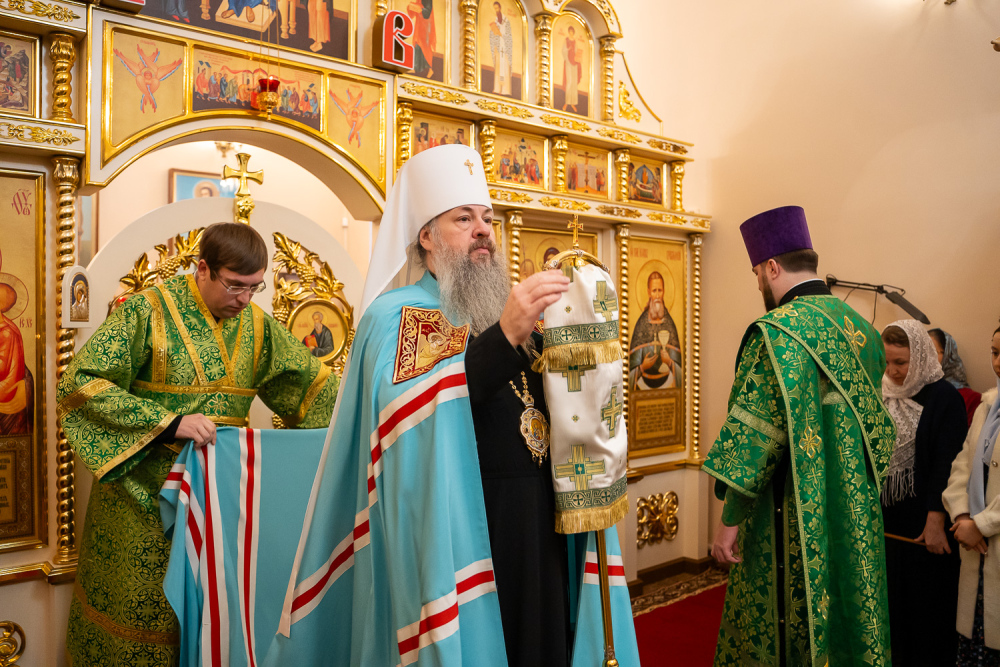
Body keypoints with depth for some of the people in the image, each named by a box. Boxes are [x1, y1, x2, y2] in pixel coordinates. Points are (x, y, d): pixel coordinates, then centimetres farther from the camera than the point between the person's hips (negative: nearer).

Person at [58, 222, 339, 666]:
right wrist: (169, 422, -23)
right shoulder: (148, 310, -11)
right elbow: (81, 381, -15)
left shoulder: (257, 325, 3)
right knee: (139, 609, 6)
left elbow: (313, 380, 8)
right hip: (144, 495, -4)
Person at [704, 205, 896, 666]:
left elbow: (756, 433, -20)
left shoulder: (776, 331, -17)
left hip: (793, 522, -7)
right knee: (847, 614, 19)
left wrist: (730, 519, -13)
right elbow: (874, 424, 14)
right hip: (856, 518, 8)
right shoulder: (861, 329, 7)